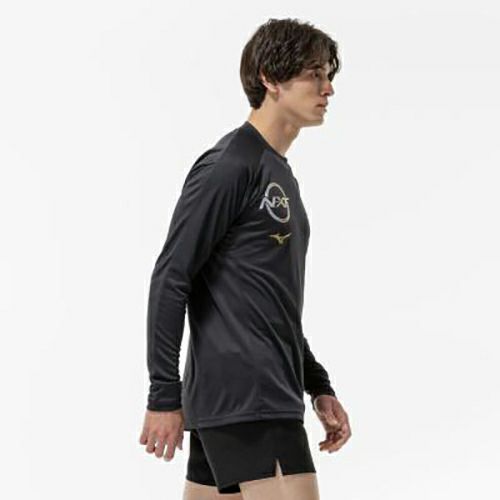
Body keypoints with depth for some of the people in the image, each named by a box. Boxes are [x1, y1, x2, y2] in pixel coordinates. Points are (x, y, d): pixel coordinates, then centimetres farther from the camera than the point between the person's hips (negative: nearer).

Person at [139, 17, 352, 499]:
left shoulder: (279, 173, 19)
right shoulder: (228, 165, -10)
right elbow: (170, 280, -13)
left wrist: (319, 387, 22)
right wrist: (165, 396, -16)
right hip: (245, 399, -9)